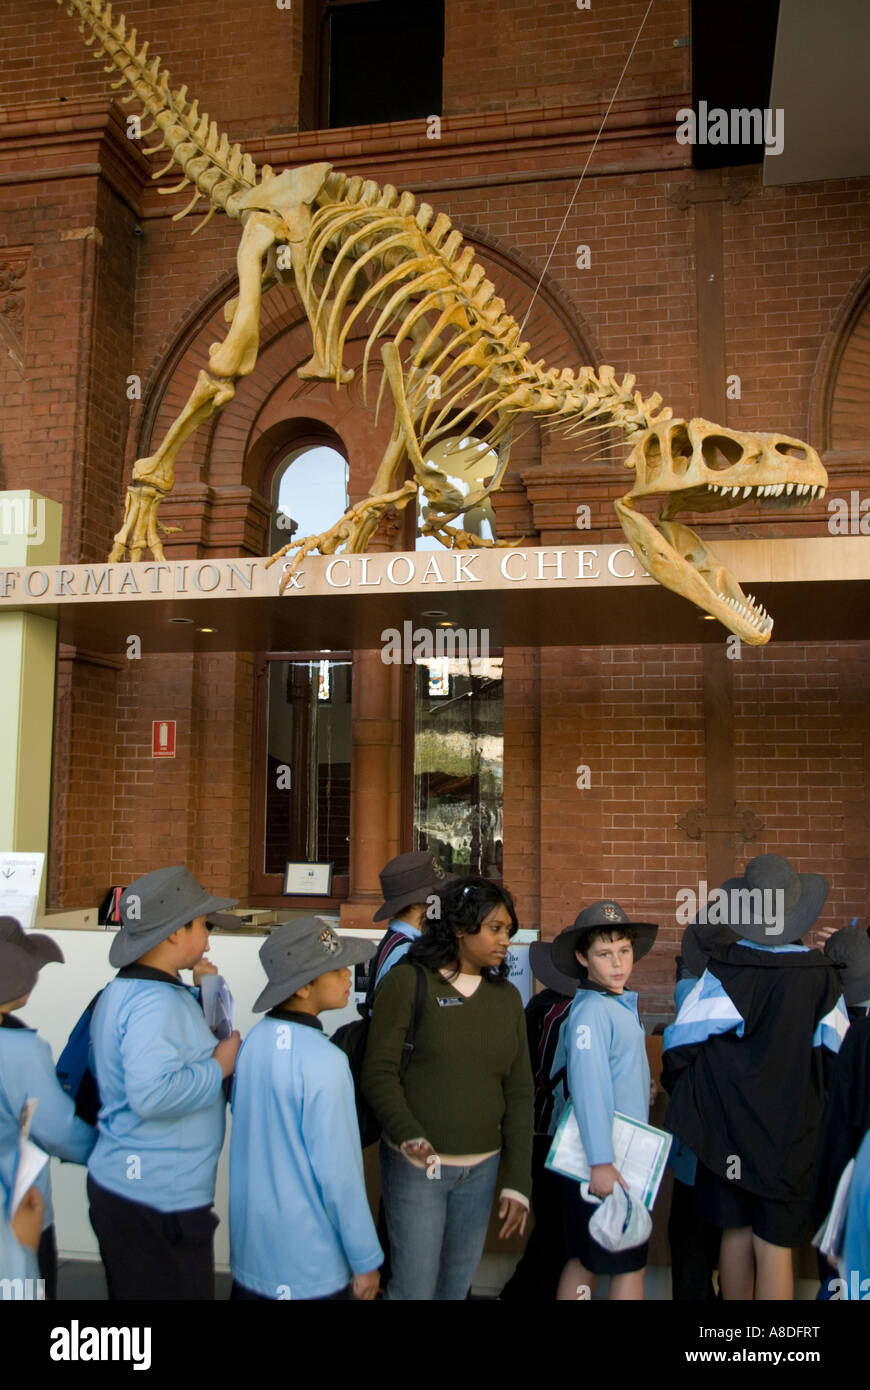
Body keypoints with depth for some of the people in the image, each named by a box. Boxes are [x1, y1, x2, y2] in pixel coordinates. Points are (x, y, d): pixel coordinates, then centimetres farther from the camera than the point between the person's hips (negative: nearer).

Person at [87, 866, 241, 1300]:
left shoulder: (121, 991, 10)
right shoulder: (157, 1003, -23)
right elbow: (153, 1093, -33)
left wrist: (201, 994, 11)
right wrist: (219, 1067, -20)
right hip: (158, 1200, -10)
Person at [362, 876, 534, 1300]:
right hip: (416, 1166, -4)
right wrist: (410, 1135, -26)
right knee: (414, 1288, 0)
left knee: (458, 1286, 13)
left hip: (481, 1169, 4)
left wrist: (517, 1182, 3)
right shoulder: (408, 982, -7)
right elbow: (378, 1073, -11)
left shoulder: (506, 997, 7)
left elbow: (519, 1093, 7)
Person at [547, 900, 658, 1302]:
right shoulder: (591, 1010, -18)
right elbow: (587, 1088, -25)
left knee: (585, 1261, 16)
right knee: (630, 1264, 4)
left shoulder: (621, 1005, 10)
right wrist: (601, 1162, -29)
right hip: (603, 1165, -8)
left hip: (618, 1160, 8)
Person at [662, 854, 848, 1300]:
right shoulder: (820, 976, -11)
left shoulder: (722, 969, -11)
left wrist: (680, 1091, 7)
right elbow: (838, 1054, -3)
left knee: (736, 1233, 16)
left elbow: (679, 1043, -11)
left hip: (728, 1125, 1)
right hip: (791, 1131, -1)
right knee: (775, 1247, 5)